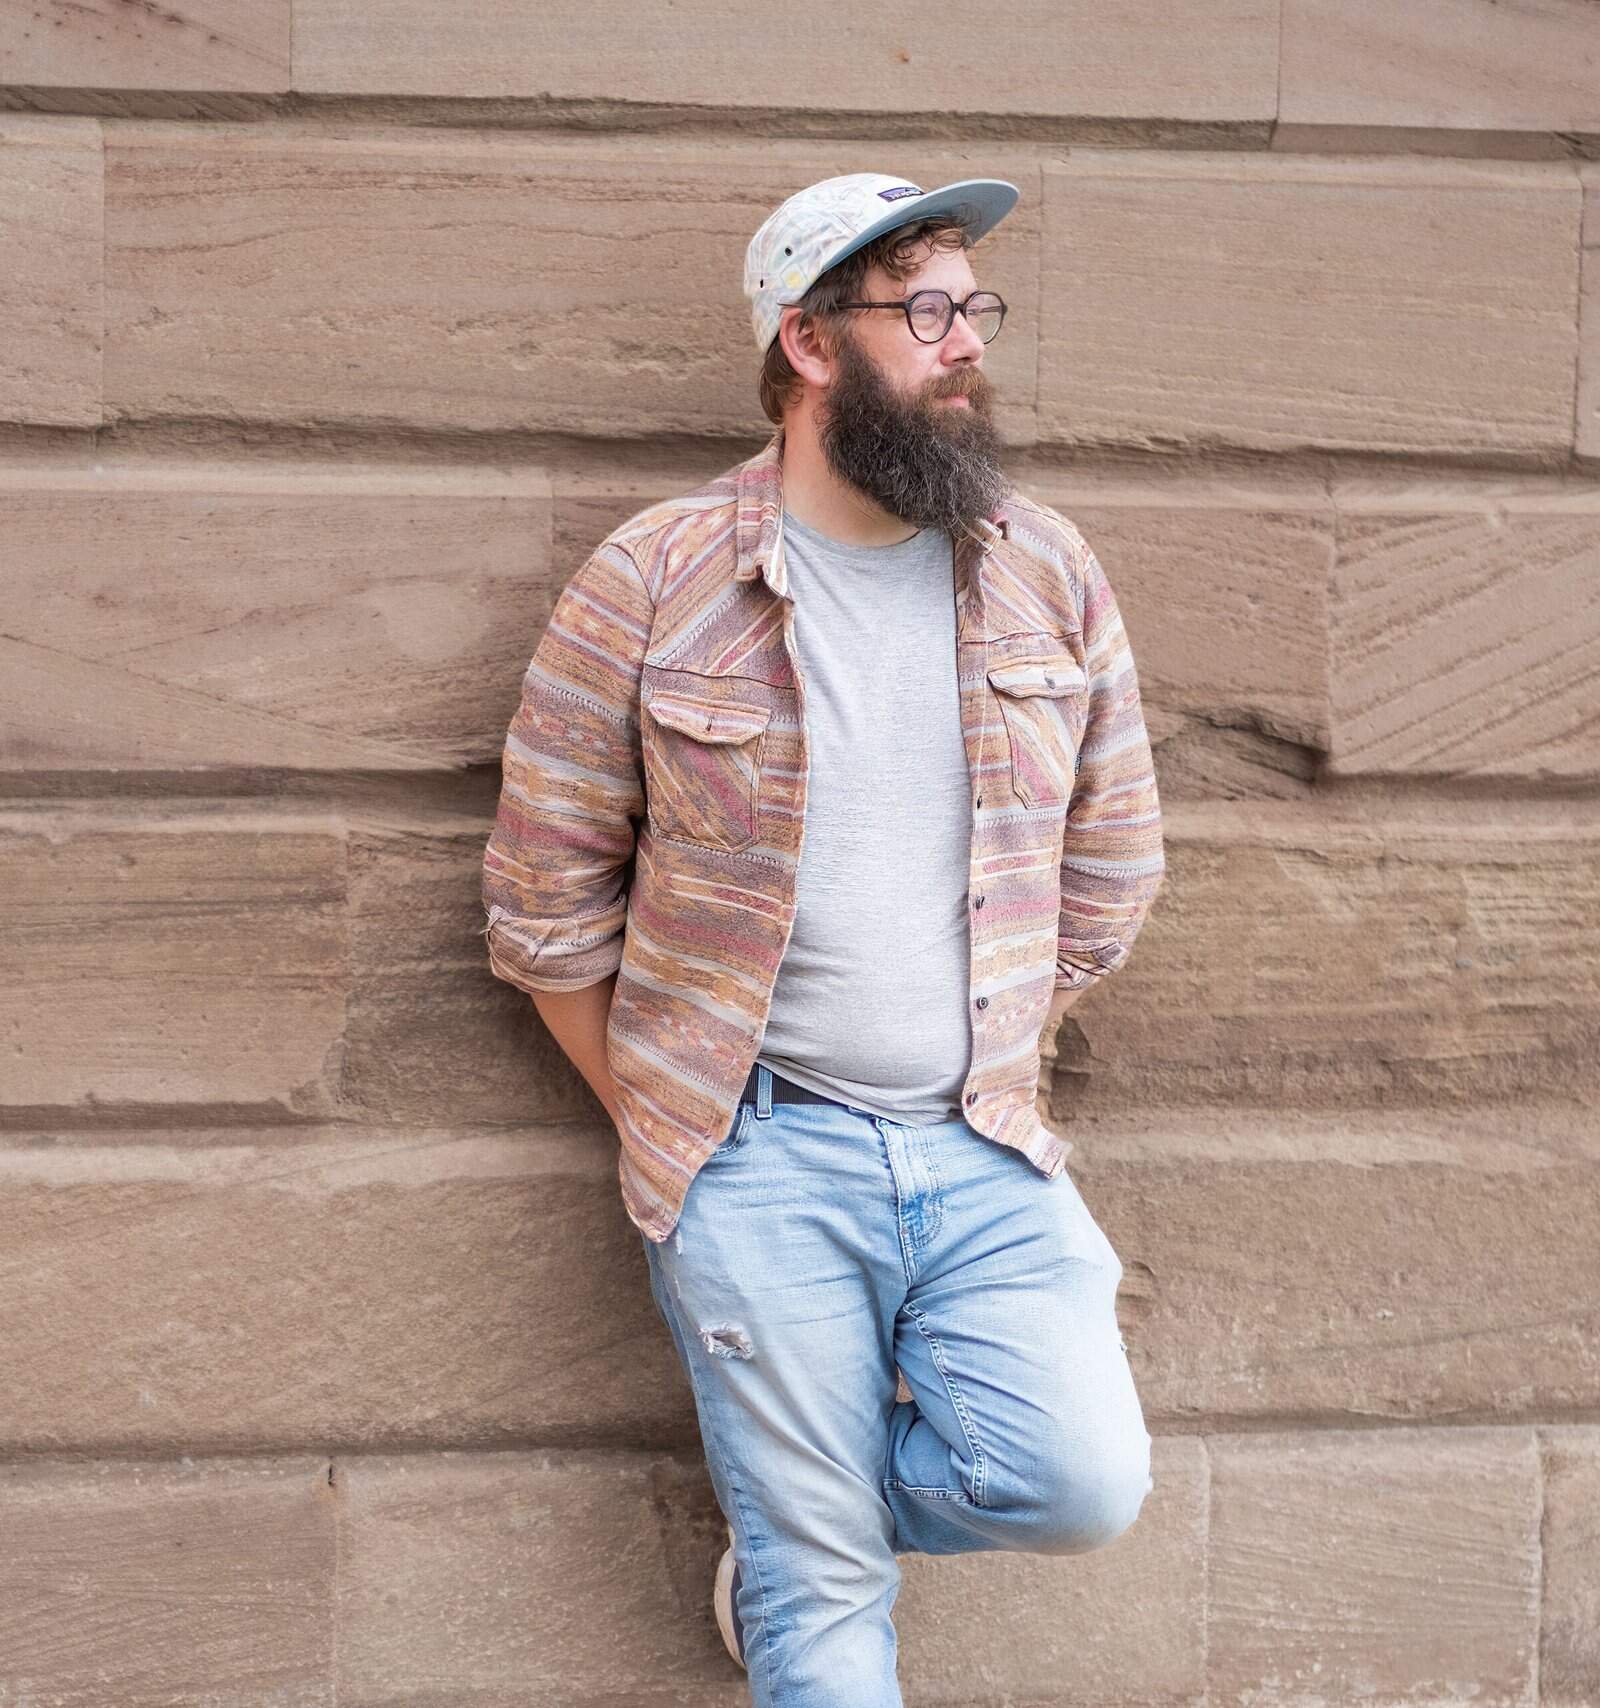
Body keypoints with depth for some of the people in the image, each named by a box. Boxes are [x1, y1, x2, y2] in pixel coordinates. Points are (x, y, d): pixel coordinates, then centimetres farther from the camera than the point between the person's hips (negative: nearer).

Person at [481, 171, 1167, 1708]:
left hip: (986, 1147, 3)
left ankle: (785, 1526, 14)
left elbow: (1110, 876, 12)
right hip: (758, 1156, -3)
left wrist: (980, 1072, 10)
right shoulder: (649, 586, -6)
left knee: (1087, 1485, -13)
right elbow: (544, 904, -1)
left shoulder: (1051, 575, 4)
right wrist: (668, 1125, 2)